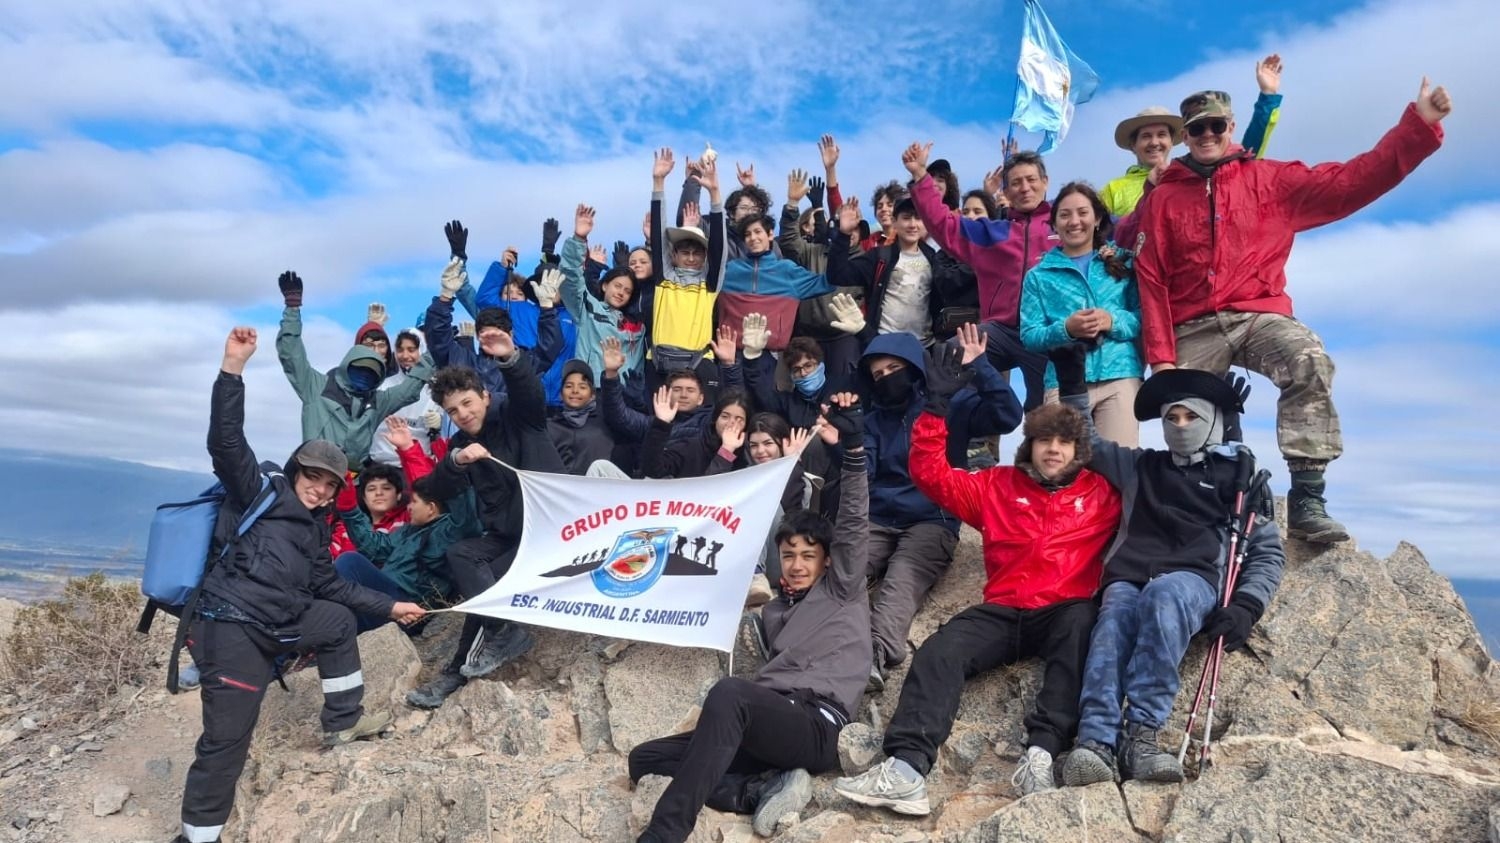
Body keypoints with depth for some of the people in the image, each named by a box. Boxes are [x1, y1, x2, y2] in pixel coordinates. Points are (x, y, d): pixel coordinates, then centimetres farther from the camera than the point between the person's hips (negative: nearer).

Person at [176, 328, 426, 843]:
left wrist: (388, 607, 23)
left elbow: (327, 586, 25)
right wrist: (233, 368, -26)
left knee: (340, 620, 18)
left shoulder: (316, 528, 20)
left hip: (279, 624, 8)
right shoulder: (261, 492, -1)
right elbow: (226, 443, -16)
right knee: (227, 737, -8)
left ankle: (342, 722, 24)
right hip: (232, 626, -8)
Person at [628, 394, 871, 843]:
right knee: (645, 758, -3)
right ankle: (767, 790, -20)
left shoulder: (841, 588, 13)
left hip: (816, 724, -8)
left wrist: (854, 445, -11)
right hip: (768, 725, 8)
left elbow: (854, 522, 0)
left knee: (728, 692, -38)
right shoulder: (774, 609, 32)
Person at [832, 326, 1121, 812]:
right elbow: (929, 472, 9)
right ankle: (906, 768, -40)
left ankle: (1042, 751, -43)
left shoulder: (1101, 492, 14)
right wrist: (941, 397, 1)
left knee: (1080, 623, -37)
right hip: (1004, 612, 2)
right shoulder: (998, 485, 15)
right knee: (939, 651, -25)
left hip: (1065, 612, -1)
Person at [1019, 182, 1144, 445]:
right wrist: (1066, 329, -14)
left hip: (1120, 376, 1)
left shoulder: (1122, 262, 14)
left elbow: (1145, 317, 6)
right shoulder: (1039, 276, 12)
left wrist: (1113, 322, -13)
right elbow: (1029, 337, 4)